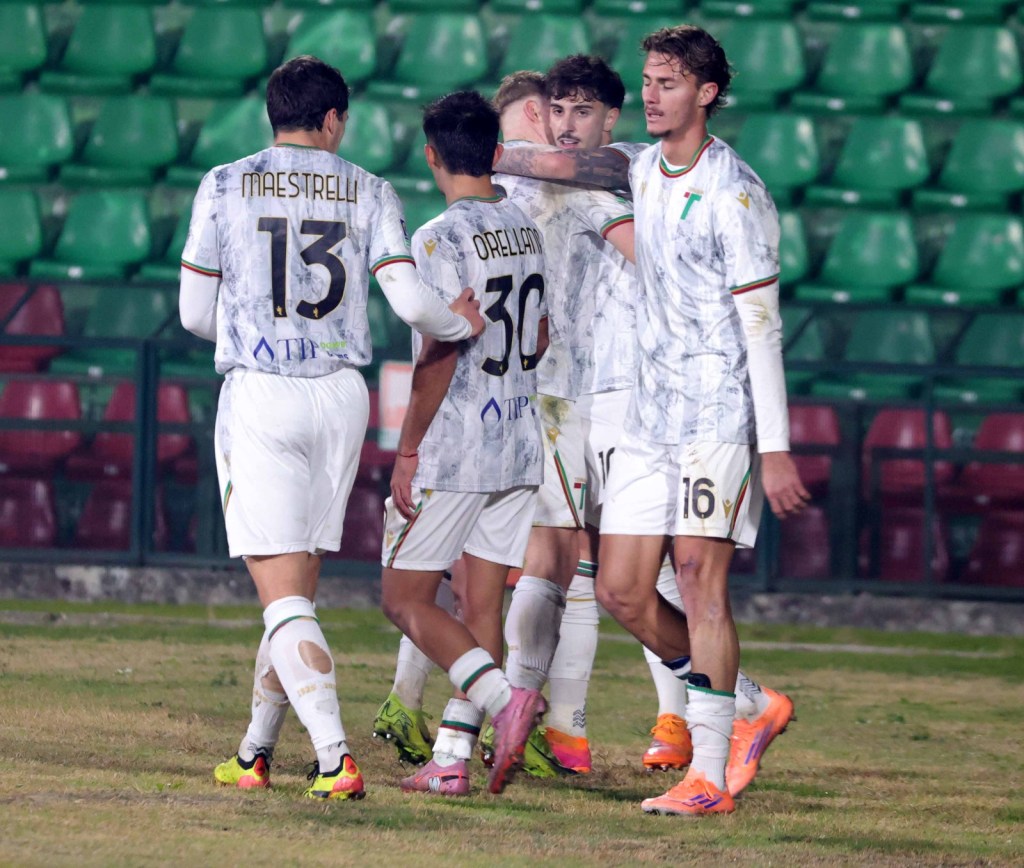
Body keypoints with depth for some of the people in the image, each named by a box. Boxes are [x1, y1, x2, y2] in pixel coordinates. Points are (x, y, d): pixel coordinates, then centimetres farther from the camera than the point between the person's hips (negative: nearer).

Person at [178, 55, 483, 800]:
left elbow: (195, 312, 5)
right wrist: (464, 324, 15)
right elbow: (410, 299, -5)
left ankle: (336, 760, -20)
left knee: (284, 594, -5)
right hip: (341, 396, 3)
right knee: (298, 585, 15)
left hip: (258, 396, -3)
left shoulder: (225, 187, 1)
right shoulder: (368, 193, 4)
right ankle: (256, 753, 23)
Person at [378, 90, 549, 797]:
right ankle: (452, 758, 6)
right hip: (521, 448, 7)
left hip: (452, 451, -7)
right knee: (481, 603, 8)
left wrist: (407, 452, -12)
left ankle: (505, 697, -18)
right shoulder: (529, 231, 9)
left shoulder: (441, 239, -14)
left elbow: (440, 354, -18)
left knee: (406, 599, 1)